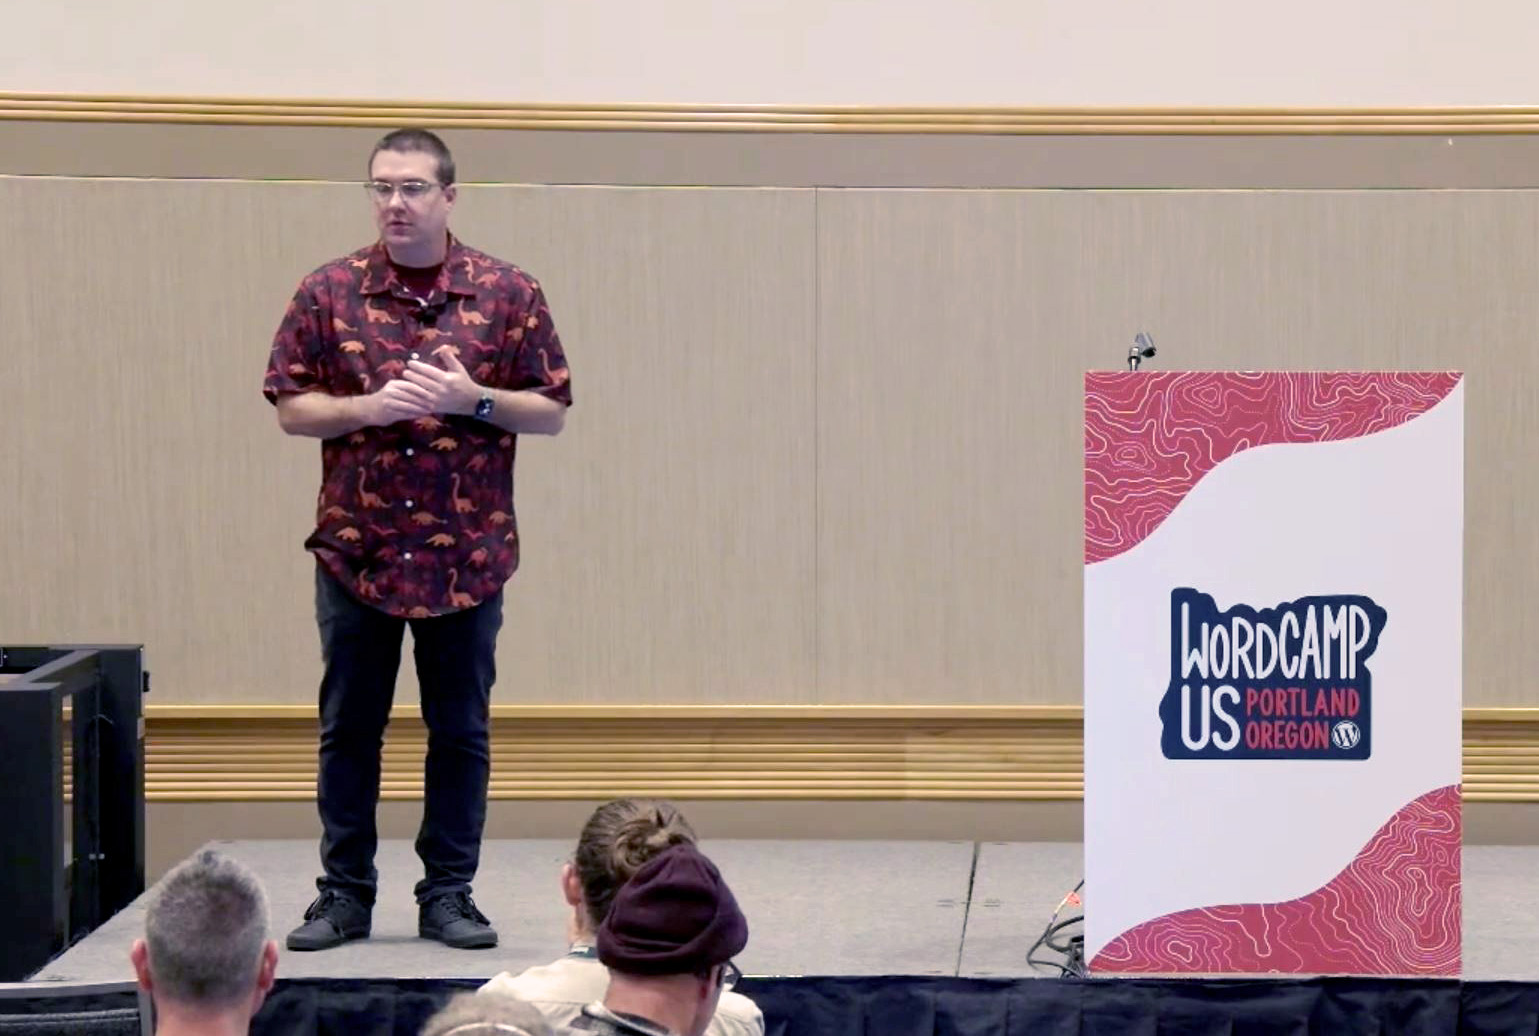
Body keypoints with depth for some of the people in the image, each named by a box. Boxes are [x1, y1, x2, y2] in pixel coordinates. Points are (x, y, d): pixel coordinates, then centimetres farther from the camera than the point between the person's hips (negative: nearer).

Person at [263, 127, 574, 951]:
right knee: (348, 729, 7)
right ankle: (344, 894, 16)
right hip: (354, 550, 1)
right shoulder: (328, 292, 2)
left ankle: (449, 895, 15)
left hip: (468, 554, 0)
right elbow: (289, 406, 2)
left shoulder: (508, 293, 1)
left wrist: (473, 399, -14)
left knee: (460, 731, 6)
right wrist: (367, 407, -15)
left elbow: (552, 411, 3)